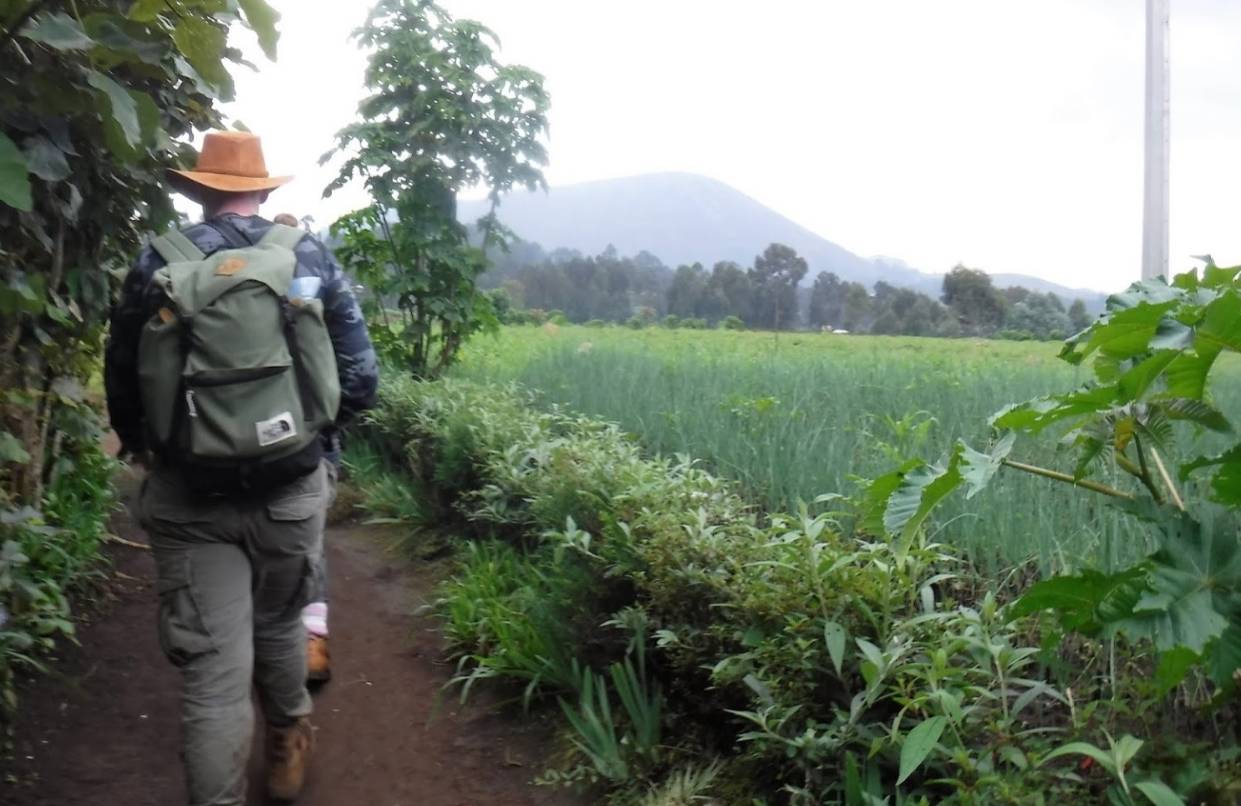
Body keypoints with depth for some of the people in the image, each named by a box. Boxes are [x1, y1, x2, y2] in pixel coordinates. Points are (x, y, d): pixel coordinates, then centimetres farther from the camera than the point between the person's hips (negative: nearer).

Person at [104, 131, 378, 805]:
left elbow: (121, 382, 6)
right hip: (290, 489, 1)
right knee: (279, 625, 23)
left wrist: (145, 449, 25)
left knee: (212, 669, 3)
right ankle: (287, 751, 45)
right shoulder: (308, 255, -1)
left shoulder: (157, 265, -1)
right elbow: (360, 376, -1)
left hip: (189, 499, -1)